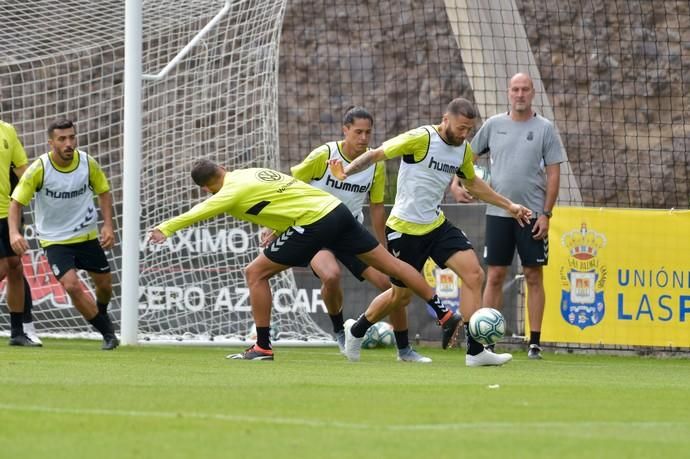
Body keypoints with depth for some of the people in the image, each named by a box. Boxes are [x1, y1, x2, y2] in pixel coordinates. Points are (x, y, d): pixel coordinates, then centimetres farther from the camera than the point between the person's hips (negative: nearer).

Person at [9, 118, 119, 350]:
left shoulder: (88, 163, -11)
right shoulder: (39, 169, -19)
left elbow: (104, 192, 6)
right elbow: (16, 202, -12)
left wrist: (108, 225, -7)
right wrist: (14, 232, -29)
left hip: (87, 235, 3)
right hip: (54, 239, -3)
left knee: (104, 283, 11)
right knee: (72, 285, -21)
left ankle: (101, 313, 48)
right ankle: (108, 331, -4)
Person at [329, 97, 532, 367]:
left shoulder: (463, 150, 5)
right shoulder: (420, 139, -17)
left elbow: (472, 183, 24)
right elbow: (377, 154, -15)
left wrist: (508, 206, 24)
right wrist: (346, 171, -31)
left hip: (437, 225, 6)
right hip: (404, 229, -6)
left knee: (474, 274, -13)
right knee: (401, 295, 7)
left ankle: (475, 351, -12)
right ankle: (356, 332, 35)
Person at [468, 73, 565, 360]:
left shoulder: (544, 129, 1)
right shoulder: (494, 125, 6)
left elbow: (553, 173, -1)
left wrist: (546, 213, -7)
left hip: (532, 214, -1)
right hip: (498, 213, 1)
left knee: (534, 276, 0)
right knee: (494, 276, 1)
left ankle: (535, 342, 3)